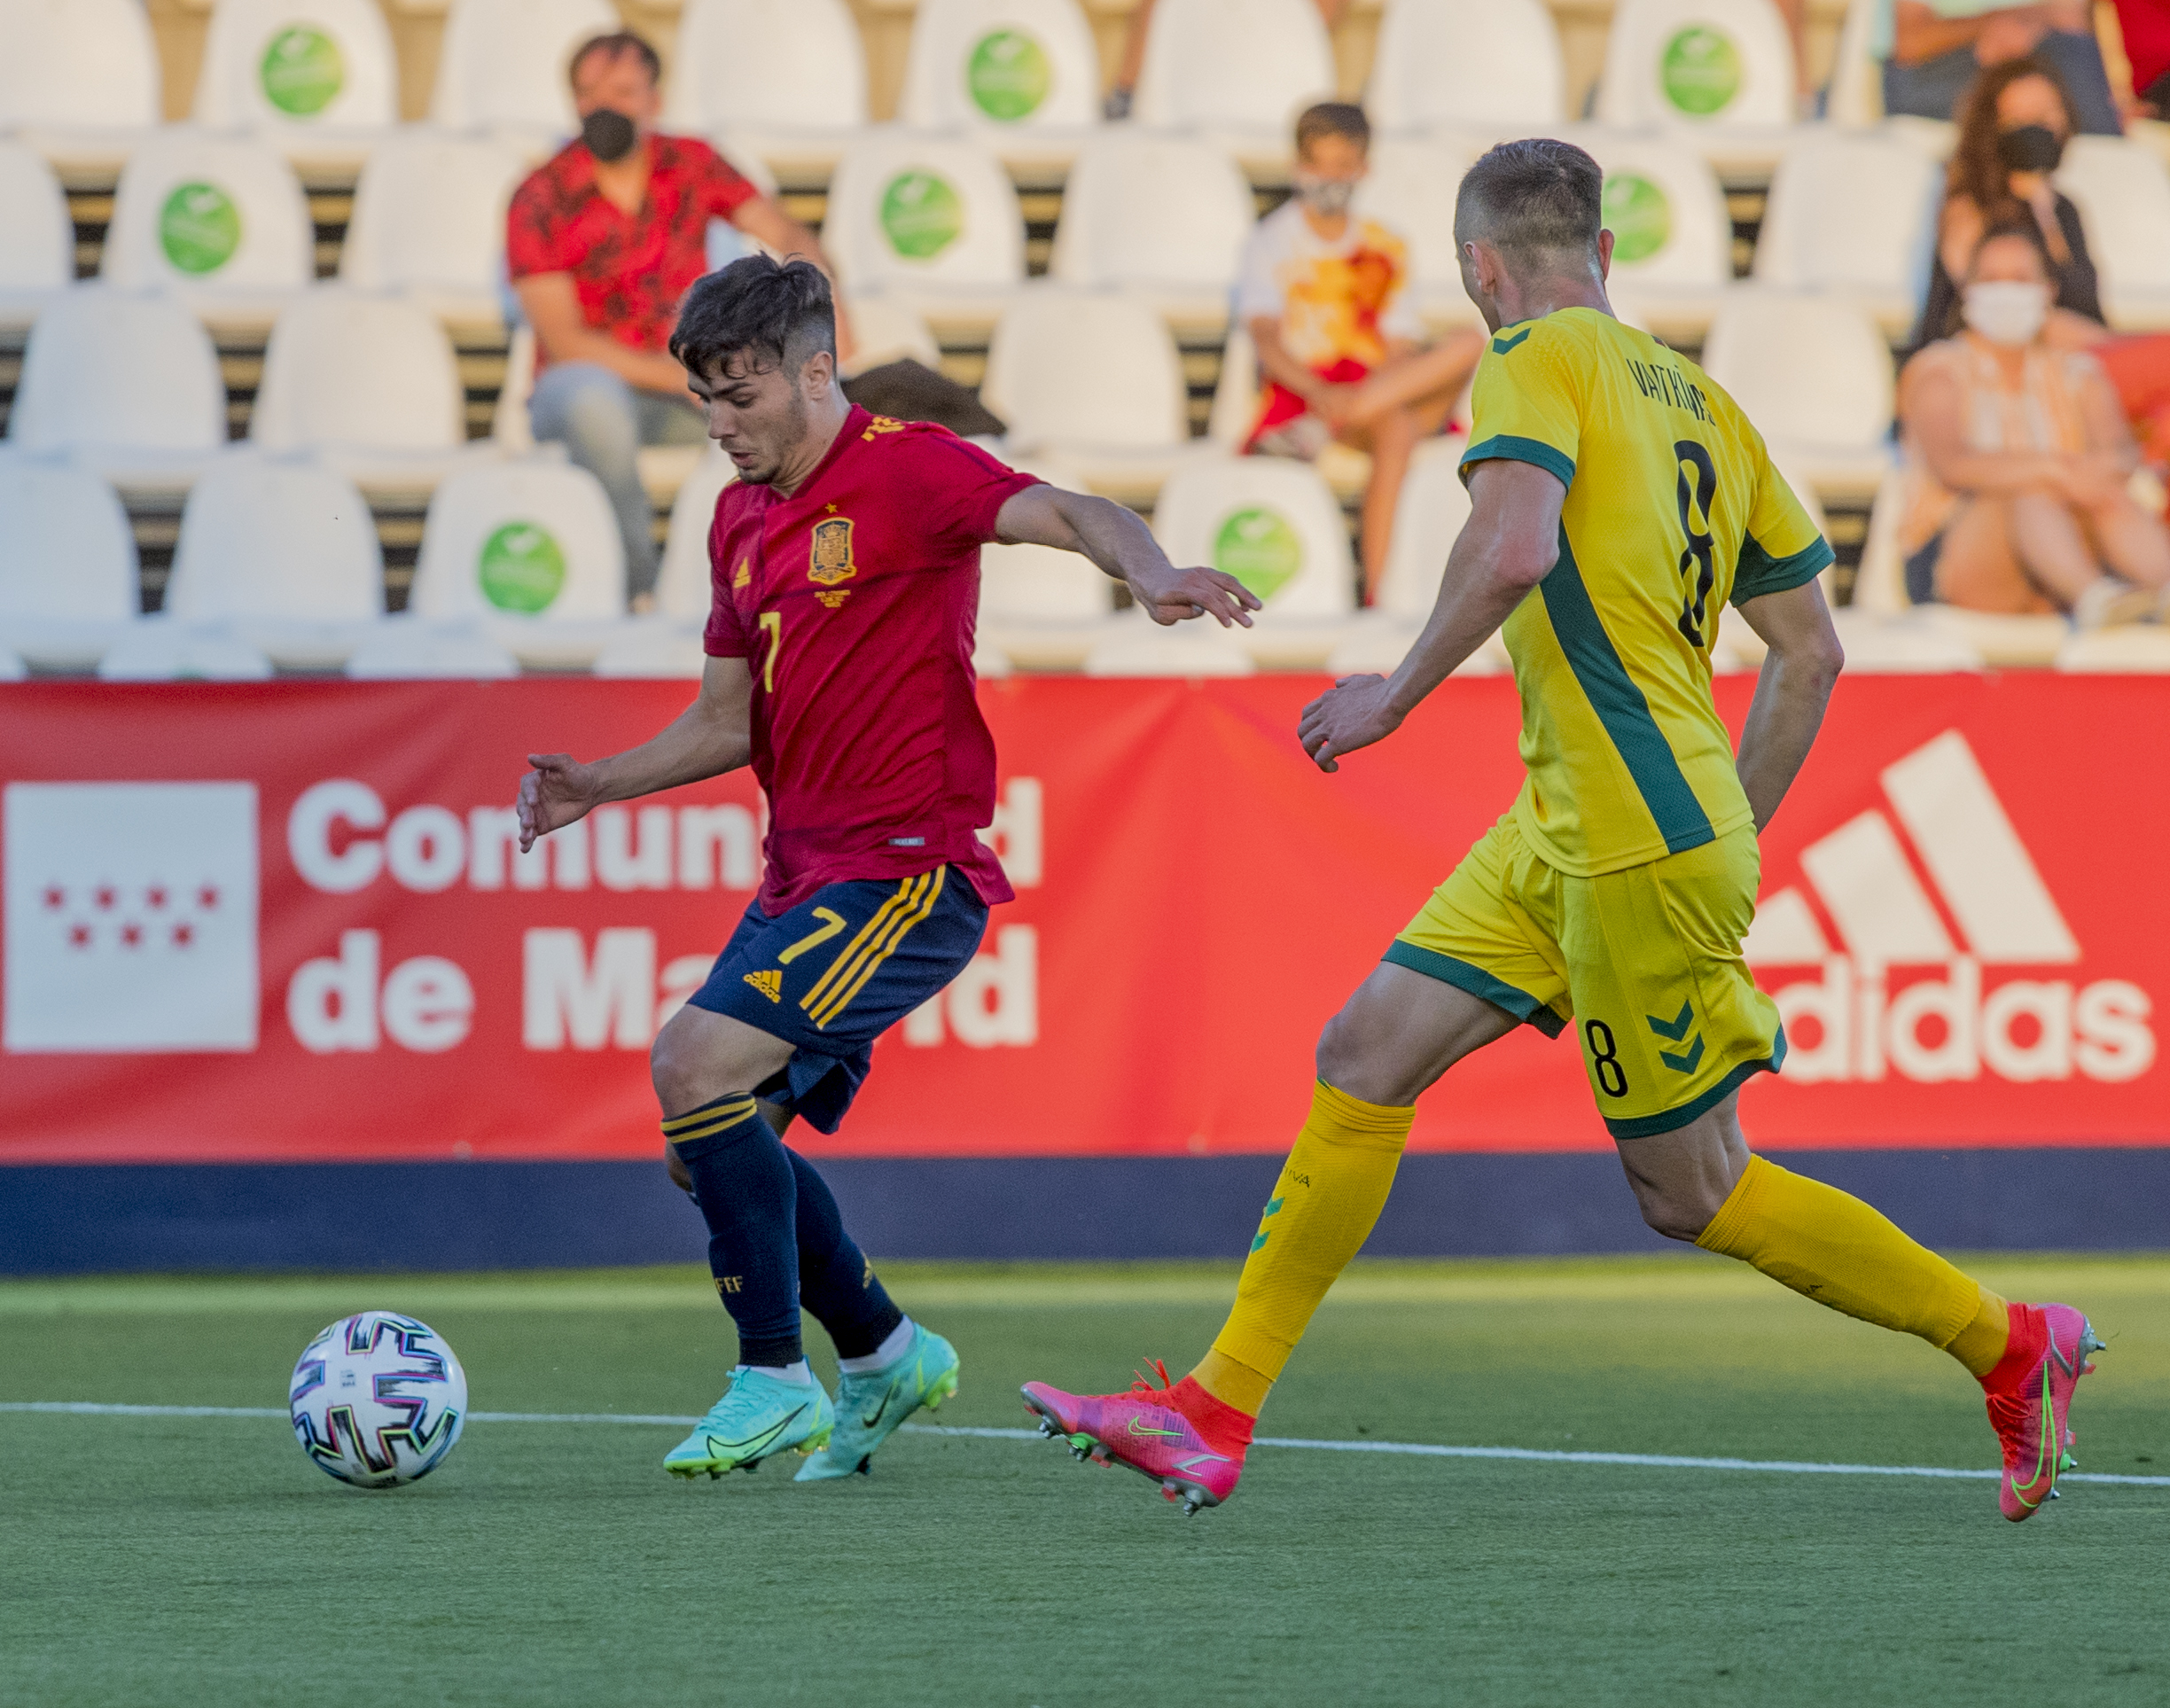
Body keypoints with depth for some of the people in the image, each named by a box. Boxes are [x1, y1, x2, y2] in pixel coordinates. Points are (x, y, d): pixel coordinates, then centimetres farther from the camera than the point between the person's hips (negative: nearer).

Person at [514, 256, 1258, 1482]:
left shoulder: (904, 471, -10)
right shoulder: (742, 520, 15)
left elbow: (1069, 514, -25)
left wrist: (1152, 573, -46)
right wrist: (602, 783, 9)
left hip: (906, 869, -9)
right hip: (805, 875, 9)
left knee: (697, 1067, -21)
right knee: (712, 1143, 8)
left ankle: (778, 1384, -10)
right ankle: (888, 1356, 27)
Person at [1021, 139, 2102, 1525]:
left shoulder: (1541, 360, -8)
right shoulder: (1700, 398, 16)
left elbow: (1516, 545, -28)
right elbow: (1811, 652, 17)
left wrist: (1399, 693, -15)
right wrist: (1725, 843, 24)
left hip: (1634, 843, -9)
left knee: (1694, 1192, 0)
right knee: (1363, 1058, 6)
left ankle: (2010, 1342, 12)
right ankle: (1217, 1412, 6)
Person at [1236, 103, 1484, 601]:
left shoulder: (1385, 248, 17)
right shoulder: (1271, 242, 4)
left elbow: (1402, 350, 10)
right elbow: (1265, 340, -10)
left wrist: (1361, 397, -14)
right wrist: (1320, 393, -30)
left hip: (1391, 390, 5)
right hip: (1301, 390, -5)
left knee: (1468, 345, -27)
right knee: (1395, 428, -39)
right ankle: (1378, 593, -45)